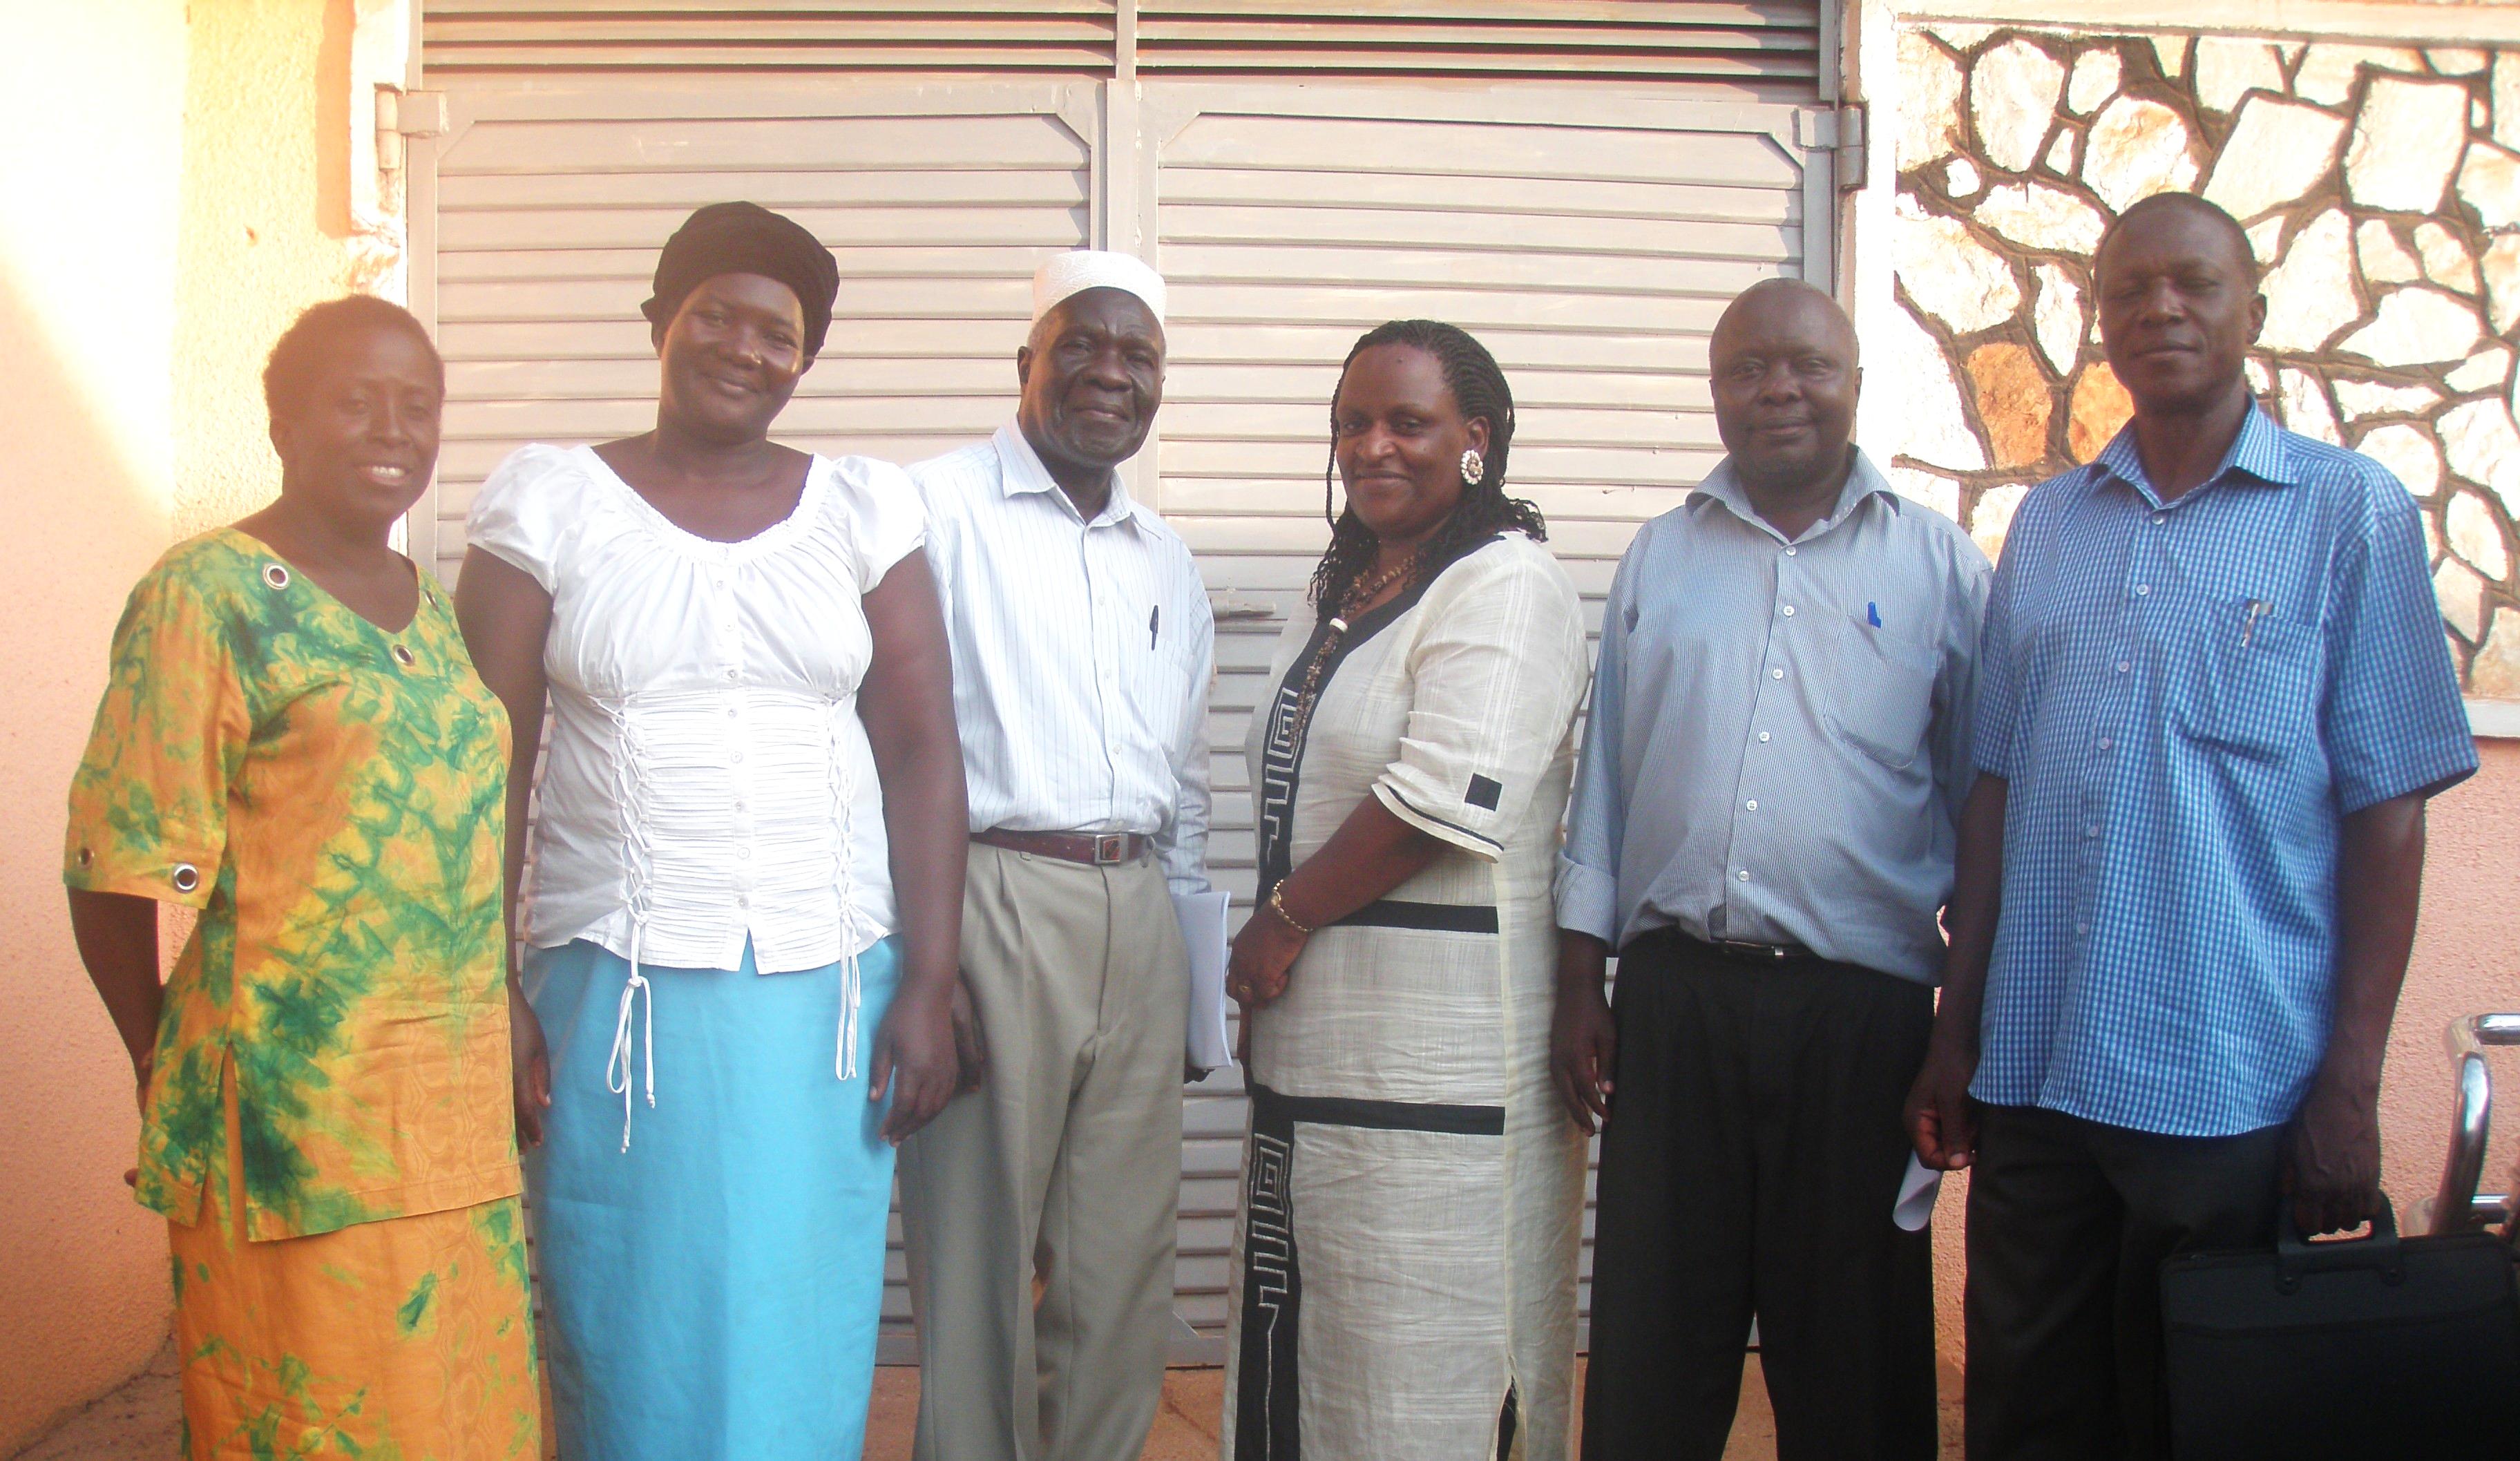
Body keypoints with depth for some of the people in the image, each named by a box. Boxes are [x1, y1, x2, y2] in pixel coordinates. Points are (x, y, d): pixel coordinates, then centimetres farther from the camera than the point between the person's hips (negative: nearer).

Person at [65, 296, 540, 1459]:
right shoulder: (206, 595, -6)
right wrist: (171, 1070, -2)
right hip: (295, 1116, -6)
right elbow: (118, 867, -9)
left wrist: (504, 1050, 12)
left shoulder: (431, 609, 14)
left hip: (461, 1115, 6)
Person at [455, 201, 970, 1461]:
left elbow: (922, 754, 3)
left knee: (801, 1355, 6)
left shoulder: (864, 509, 7)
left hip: (827, 991, 1)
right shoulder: (547, 500, 4)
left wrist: (929, 987, -4)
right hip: (613, 992, -1)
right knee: (626, 1345, 6)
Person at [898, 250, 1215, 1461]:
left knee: (1123, 1264, 11)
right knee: (980, 1257, 2)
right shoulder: (938, 510, -2)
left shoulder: (1165, 561, 18)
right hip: (993, 904, -6)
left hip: (1138, 922, 6)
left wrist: (1192, 991, 19)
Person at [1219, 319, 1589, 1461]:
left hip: (1441, 1053, -8)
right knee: (1310, 1336, 14)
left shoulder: (1506, 586, -10)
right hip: (1316, 1040, 8)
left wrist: (1286, 919, -11)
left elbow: (1446, 800, -21)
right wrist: (1279, 937, 11)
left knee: (1426, 1364, 1)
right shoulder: (1340, 592, 17)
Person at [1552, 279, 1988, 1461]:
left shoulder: (1940, 564, 5)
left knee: (1855, 1363, 9)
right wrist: (1578, 990, 7)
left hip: (1861, 1008, -1)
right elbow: (1603, 787, 12)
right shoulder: (1658, 558, 12)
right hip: (1674, 996, 2)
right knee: (1648, 1360, 8)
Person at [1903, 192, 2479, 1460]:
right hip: (2033, 1073, 4)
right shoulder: (2046, 525, 11)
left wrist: (2352, 1083, -8)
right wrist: (1955, 1035, 9)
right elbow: (1996, 789, 12)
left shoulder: (2350, 511, 1)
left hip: (2236, 1083, -3)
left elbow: (2386, 811, -3)